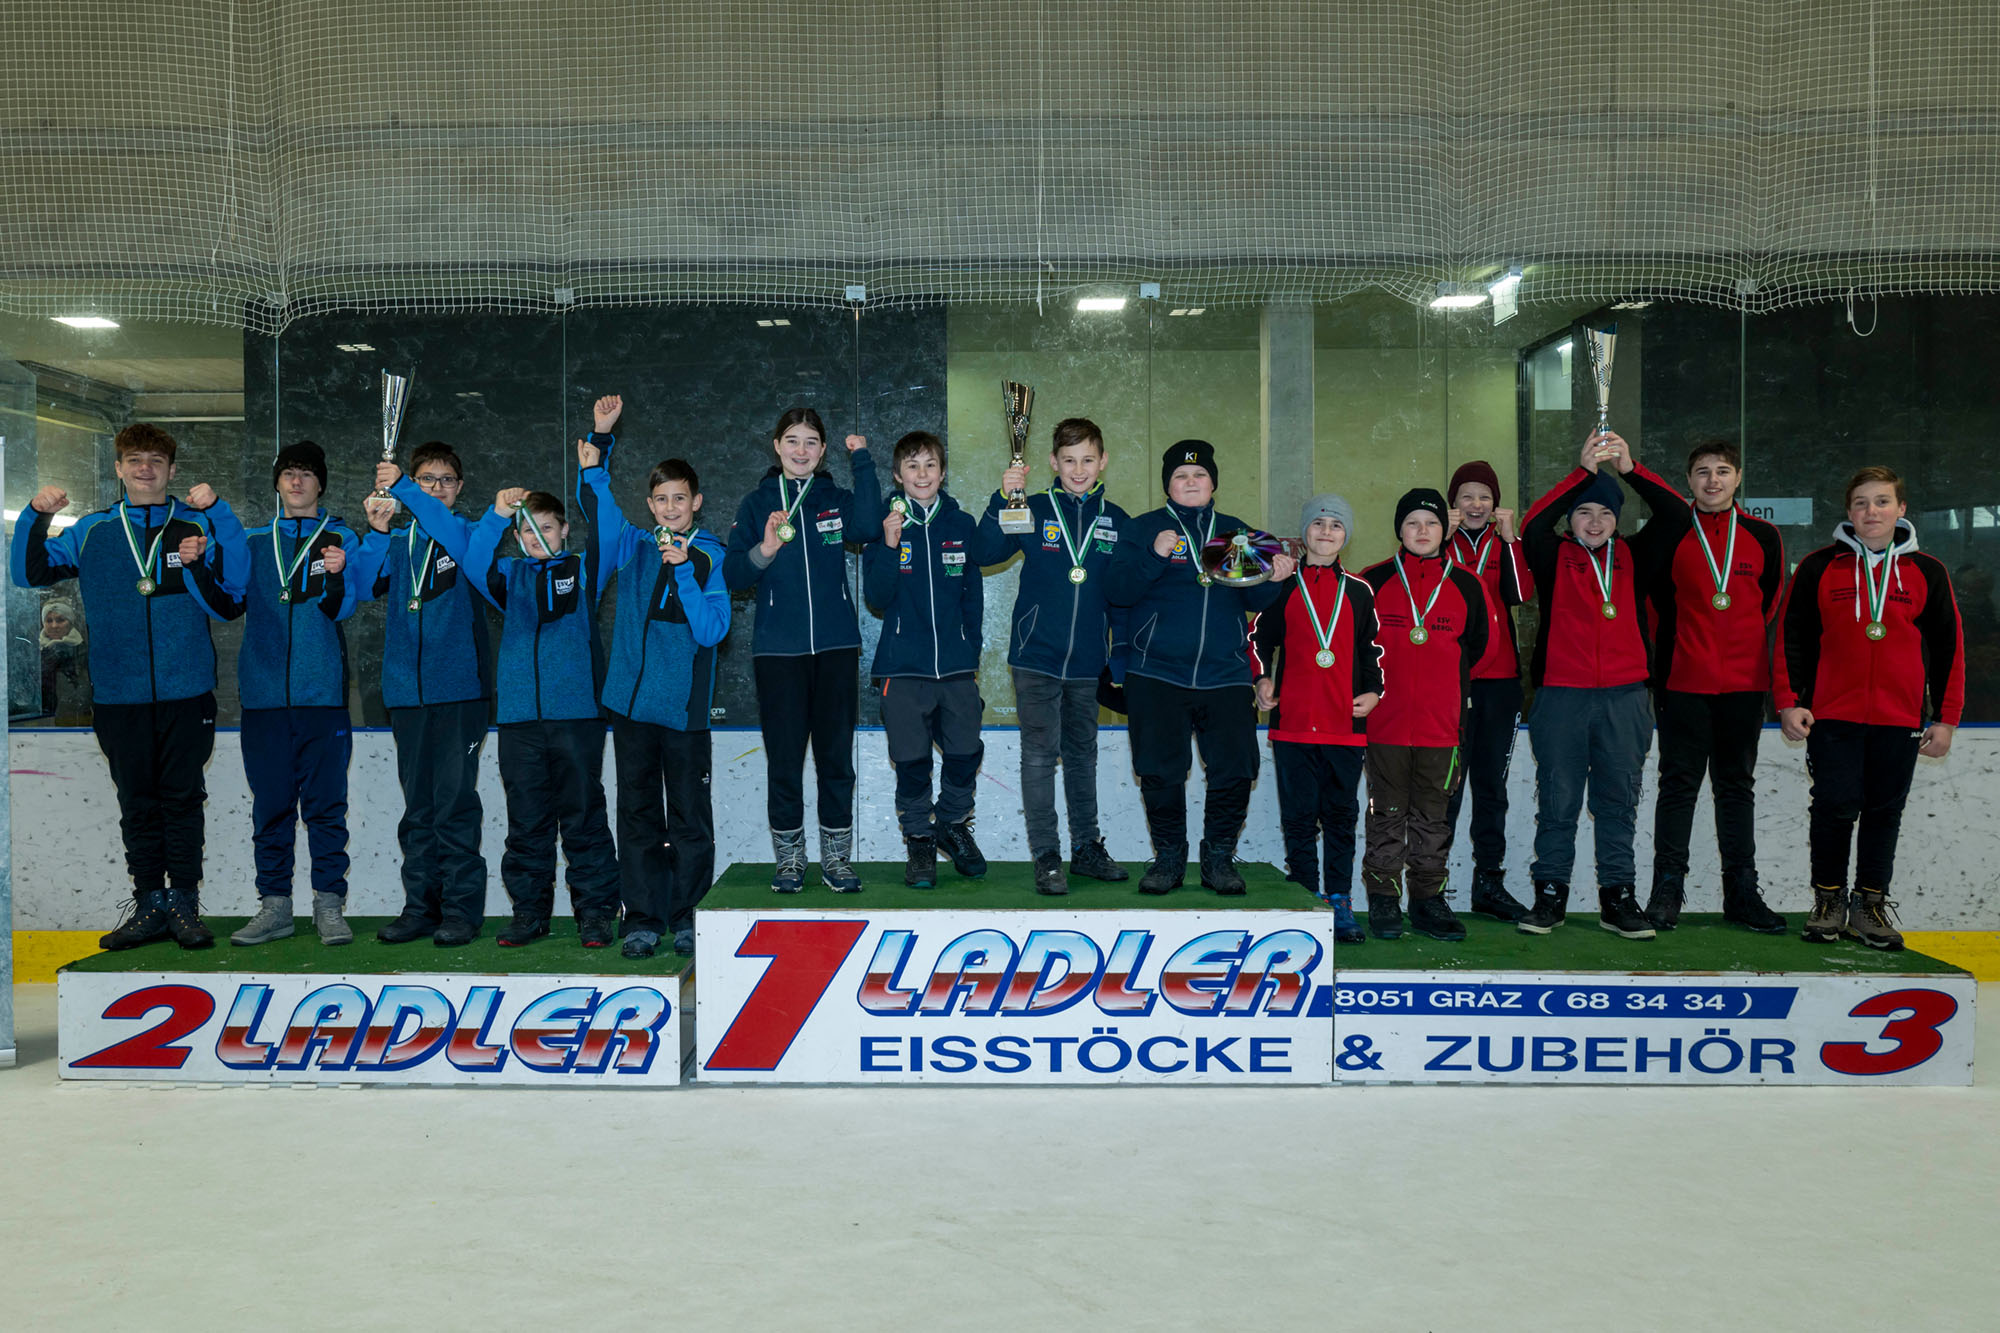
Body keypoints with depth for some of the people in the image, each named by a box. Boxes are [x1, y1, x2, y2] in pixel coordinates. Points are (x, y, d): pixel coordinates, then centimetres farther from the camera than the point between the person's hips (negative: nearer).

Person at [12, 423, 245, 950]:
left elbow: (236, 582, -7)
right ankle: (149, 905, 16)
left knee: (181, 800, 2)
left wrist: (218, 511, -17)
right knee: (137, 803, 8)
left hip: (186, 692, -2)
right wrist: (37, 517, -3)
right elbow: (31, 572, 10)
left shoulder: (197, 526, 6)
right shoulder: (91, 531, 12)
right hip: (118, 694, 2)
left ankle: (184, 903, 10)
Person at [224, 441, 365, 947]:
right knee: (270, 804, 5)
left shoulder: (341, 539, 8)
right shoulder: (254, 541, 16)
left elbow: (341, 609, -5)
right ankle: (274, 905, 12)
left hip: (322, 694, -2)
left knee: (325, 803, -2)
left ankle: (329, 904, 4)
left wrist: (335, 576, -25)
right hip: (264, 694, 2)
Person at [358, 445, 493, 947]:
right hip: (407, 691, 4)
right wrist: (376, 532, -14)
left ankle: (461, 908, -1)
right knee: (417, 806, 8)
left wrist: (401, 489, -22)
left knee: (455, 801, -6)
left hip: (458, 688, -4)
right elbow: (366, 586, 0)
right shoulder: (398, 543, 15)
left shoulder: (467, 534, 6)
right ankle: (420, 906, 15)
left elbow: (454, 535, -18)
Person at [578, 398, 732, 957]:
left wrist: (683, 571, -18)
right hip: (631, 700, 3)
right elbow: (596, 502, 10)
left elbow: (711, 629, -9)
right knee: (637, 813, 7)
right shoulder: (633, 547, 10)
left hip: (684, 706, -3)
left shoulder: (711, 556, 0)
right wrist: (600, 439, -1)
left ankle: (686, 919, 13)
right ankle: (643, 919, 14)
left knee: (690, 817, 3)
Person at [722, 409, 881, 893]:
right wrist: (763, 551, -18)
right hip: (778, 649, -1)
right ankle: (789, 858, 15)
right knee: (783, 758, 2)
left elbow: (867, 527, -15)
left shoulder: (837, 499, 9)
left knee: (836, 756, 3)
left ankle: (837, 857, 13)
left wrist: (862, 461, -14)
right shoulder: (758, 503, 8)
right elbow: (732, 576, 0)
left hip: (836, 646, 1)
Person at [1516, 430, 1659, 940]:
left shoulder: (1631, 557, 11)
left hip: (1624, 697, 2)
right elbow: (1533, 525, -15)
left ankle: (1618, 897, 14)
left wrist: (1628, 468, -9)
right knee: (1557, 801, 3)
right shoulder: (1554, 558, 4)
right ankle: (1550, 894, 12)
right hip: (1561, 695, -2)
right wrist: (1585, 470, -20)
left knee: (1618, 801, 7)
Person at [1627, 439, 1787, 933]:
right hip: (1683, 682, -2)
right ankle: (1667, 889, 7)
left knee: (1737, 785, 9)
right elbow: (1651, 596, 4)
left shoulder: (1763, 537, 8)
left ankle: (1741, 891, 15)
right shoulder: (1668, 532, 0)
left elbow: (1769, 605, 16)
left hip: (1744, 683, 2)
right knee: (1679, 784, 1)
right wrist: (1674, 642, 1)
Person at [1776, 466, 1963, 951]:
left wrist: (1945, 718, 5)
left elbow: (1948, 648, 9)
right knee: (1835, 808, -3)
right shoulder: (1818, 567, 2)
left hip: (1900, 719, 1)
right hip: (1832, 716, -1)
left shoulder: (1927, 572, 6)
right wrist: (1789, 702, -3)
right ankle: (1829, 902, 13)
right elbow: (1791, 637, 4)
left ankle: (1871, 905, 17)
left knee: (1885, 812, 6)